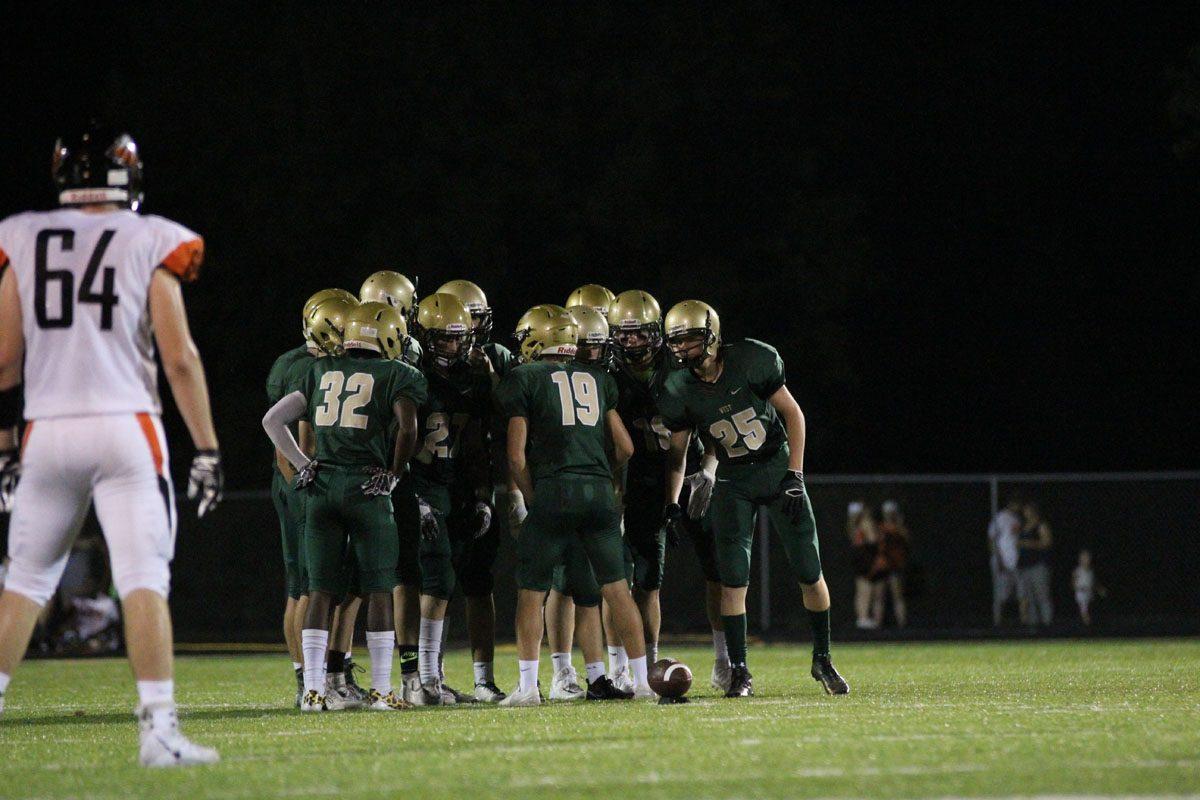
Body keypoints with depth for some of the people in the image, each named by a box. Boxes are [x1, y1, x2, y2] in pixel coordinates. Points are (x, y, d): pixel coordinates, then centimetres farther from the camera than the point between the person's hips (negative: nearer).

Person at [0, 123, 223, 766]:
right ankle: (157, 727, -12)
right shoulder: (151, 244, 0)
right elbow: (179, 358, -4)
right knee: (144, 580, -5)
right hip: (126, 427, -3)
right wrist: (207, 448, 0)